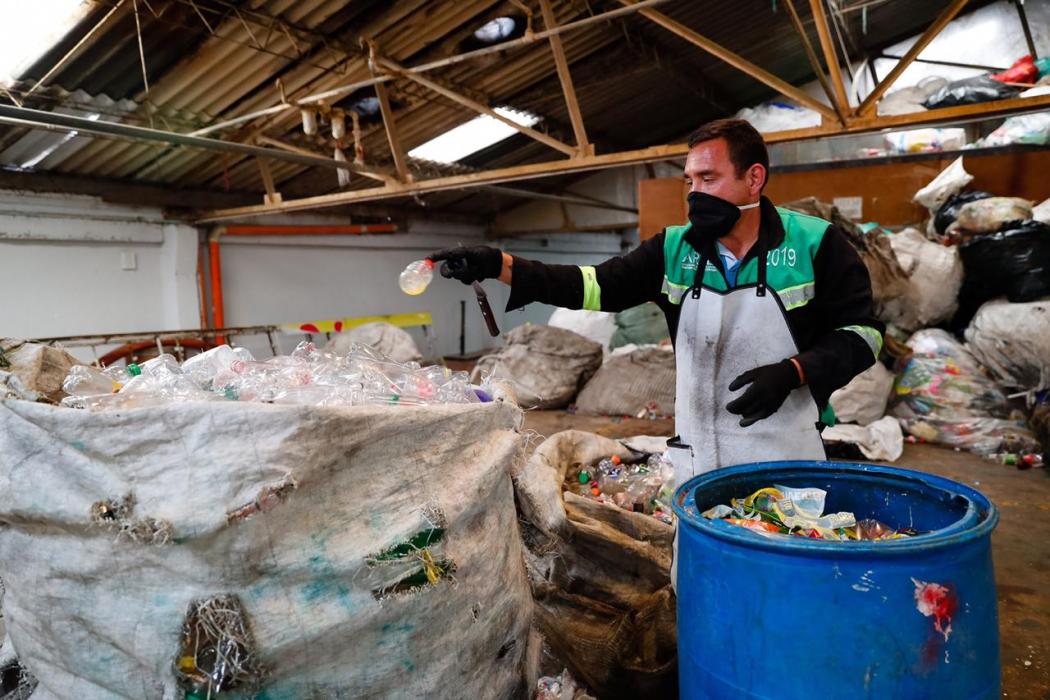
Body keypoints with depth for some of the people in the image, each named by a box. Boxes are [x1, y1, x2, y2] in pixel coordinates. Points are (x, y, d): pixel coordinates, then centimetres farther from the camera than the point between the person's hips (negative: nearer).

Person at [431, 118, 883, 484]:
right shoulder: (674, 249, 2)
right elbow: (596, 285, -1)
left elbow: (861, 332, -1)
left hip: (788, 460, -2)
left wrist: (792, 371, -19)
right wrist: (499, 265, -12)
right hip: (698, 458, 3)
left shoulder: (815, 243, -6)